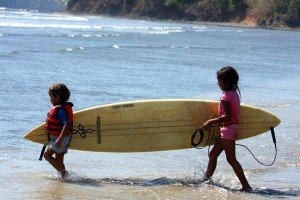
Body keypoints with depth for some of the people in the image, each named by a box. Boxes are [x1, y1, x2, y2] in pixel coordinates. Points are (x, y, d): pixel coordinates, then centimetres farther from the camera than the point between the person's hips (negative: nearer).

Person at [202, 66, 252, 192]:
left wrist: (211, 121, -18)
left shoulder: (225, 96, -18)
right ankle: (207, 179, 27)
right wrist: (215, 122, 16)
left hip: (228, 128, -10)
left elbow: (227, 117, -25)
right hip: (231, 127, 10)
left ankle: (246, 186, -7)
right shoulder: (234, 92, 9)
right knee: (213, 154, 18)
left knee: (231, 159, -6)